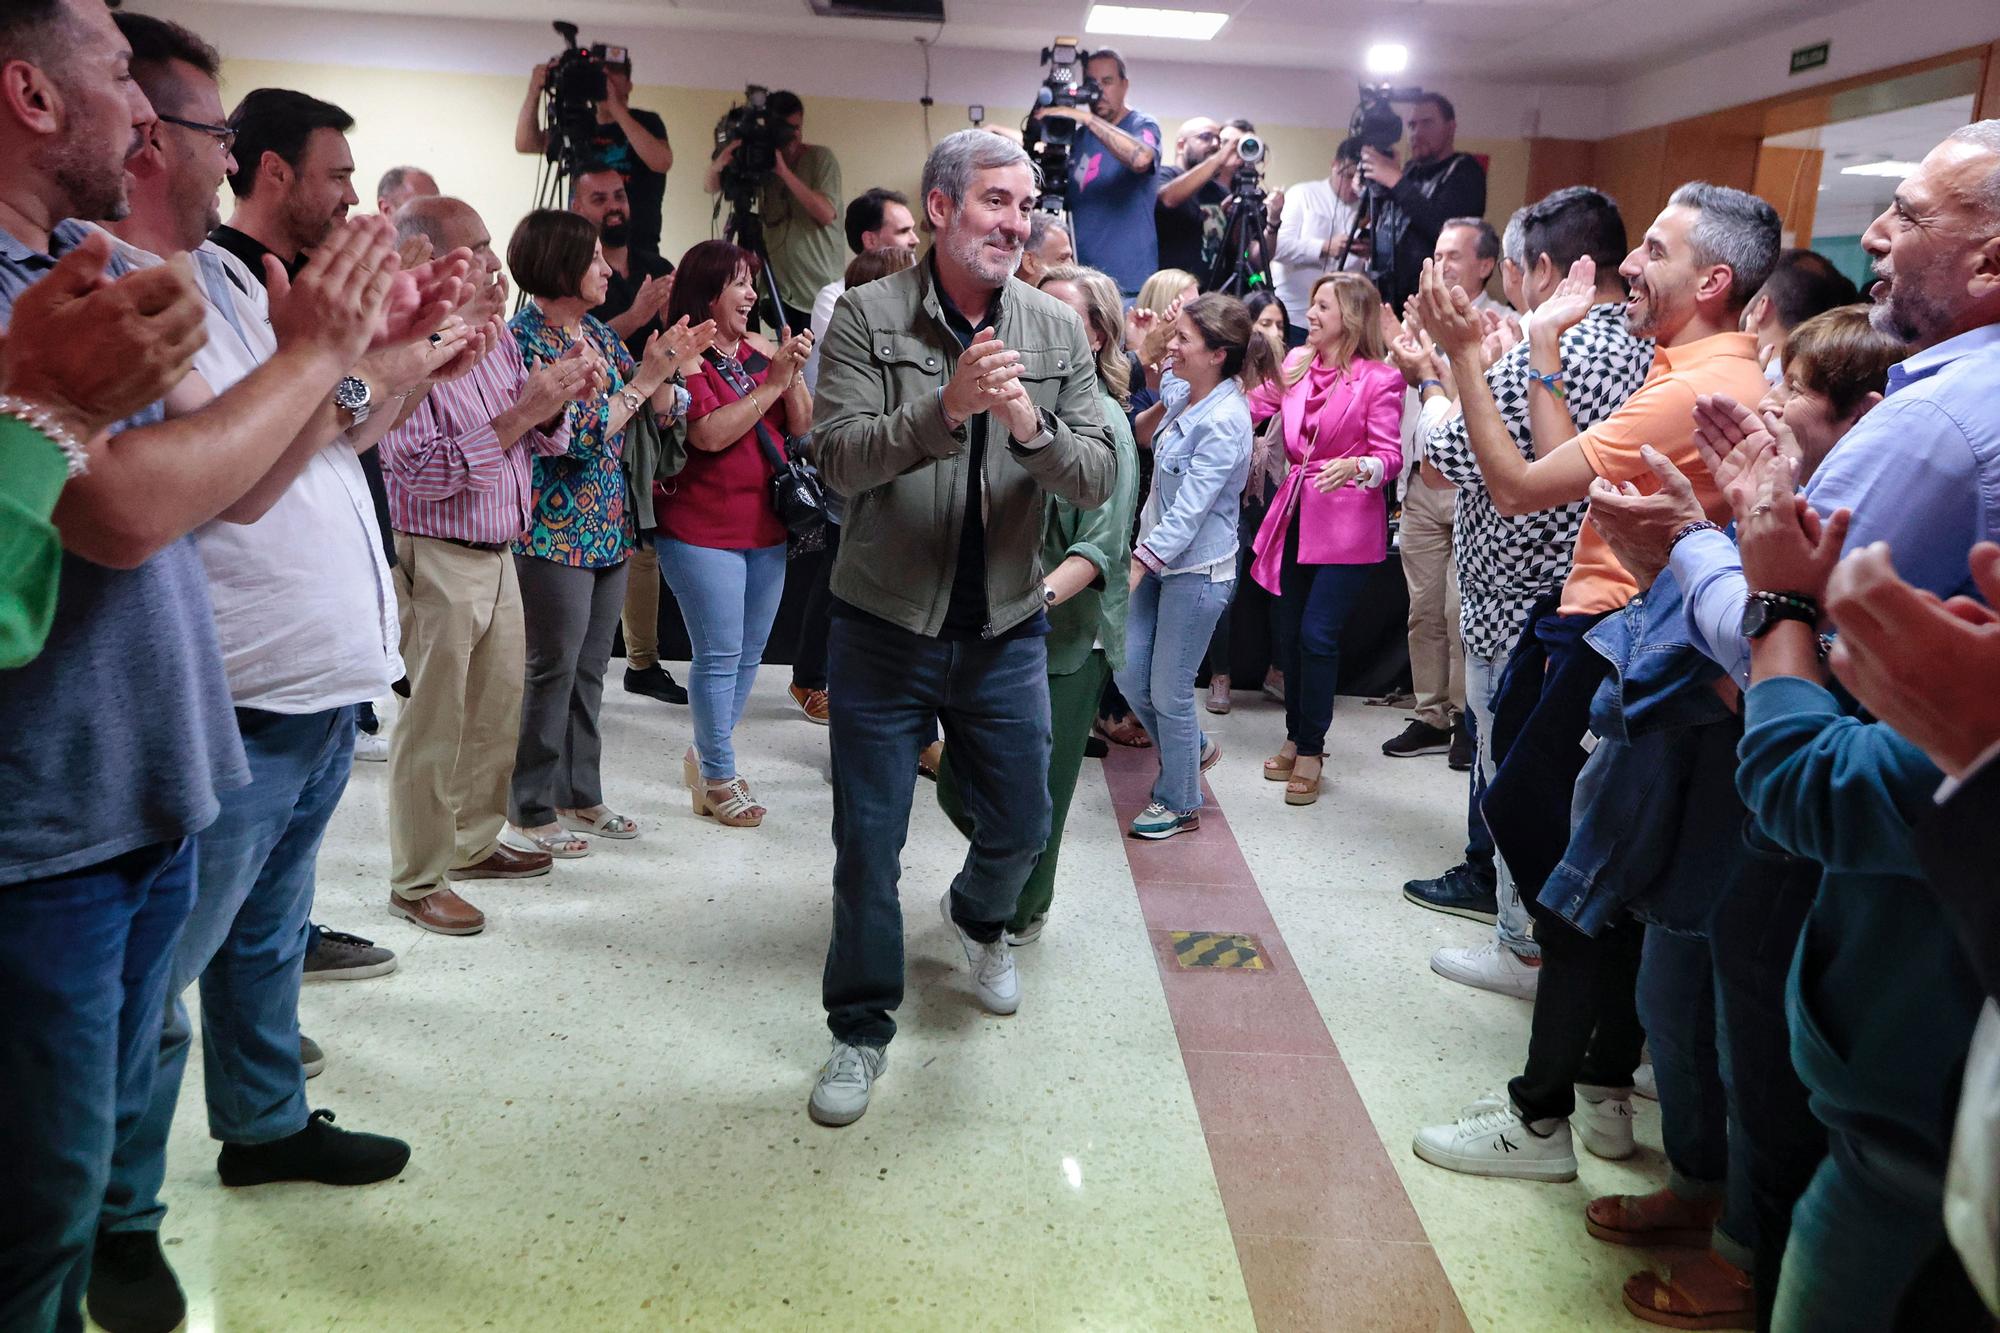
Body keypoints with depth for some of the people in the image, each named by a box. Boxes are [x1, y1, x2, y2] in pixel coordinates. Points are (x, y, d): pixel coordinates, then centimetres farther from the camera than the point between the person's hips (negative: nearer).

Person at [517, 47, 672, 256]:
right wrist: (533, 94, -11)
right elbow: (526, 145, 5)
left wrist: (616, 108, -20)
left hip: (637, 247, -3)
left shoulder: (646, 122, 1)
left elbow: (661, 162, -19)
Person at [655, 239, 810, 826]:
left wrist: (793, 374, -8)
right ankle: (719, 778, 12)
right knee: (720, 656, -3)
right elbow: (710, 433, -21)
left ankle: (706, 756, 29)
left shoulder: (759, 350, 10)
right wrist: (771, 381, -19)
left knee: (749, 654, 13)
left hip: (766, 527, 7)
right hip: (702, 531, -7)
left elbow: (800, 426, 8)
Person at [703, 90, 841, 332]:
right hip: (781, 287, 3)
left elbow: (826, 213, -16)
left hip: (819, 291, -3)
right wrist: (719, 164, -22)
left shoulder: (820, 157, -3)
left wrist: (784, 171, -22)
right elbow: (710, 186, 1)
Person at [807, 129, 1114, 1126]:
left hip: (1005, 631, 3)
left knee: (1021, 827, 15)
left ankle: (978, 917, 50)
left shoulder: (1057, 330, 3)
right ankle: (861, 1028, 25)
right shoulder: (869, 315, -6)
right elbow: (838, 458, -16)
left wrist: (1031, 425, -23)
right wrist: (946, 408, -30)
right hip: (884, 624, -2)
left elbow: (1099, 480, -3)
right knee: (867, 844, 5)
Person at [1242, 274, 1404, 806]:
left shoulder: (1379, 379, -9)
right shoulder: (1296, 365, 8)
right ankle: (1297, 737, 27)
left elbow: (1390, 456, -12)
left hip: (1346, 526, -6)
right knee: (1289, 633, 11)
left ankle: (1310, 751, 6)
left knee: (1317, 636, -9)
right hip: (1296, 516, 6)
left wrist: (1356, 467, -32)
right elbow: (1250, 407, 4)